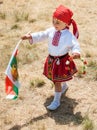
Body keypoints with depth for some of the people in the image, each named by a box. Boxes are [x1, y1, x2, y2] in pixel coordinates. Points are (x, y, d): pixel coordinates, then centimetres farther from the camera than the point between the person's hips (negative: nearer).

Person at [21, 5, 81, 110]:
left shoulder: (69, 35, -21)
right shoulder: (51, 30, -5)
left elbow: (75, 45, -27)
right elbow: (42, 35, -6)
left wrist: (76, 53, -49)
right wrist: (30, 36, -21)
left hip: (62, 61, -6)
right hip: (51, 59, 6)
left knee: (57, 81, 1)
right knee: (57, 78, 26)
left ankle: (56, 101, 17)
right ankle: (64, 86, 59)